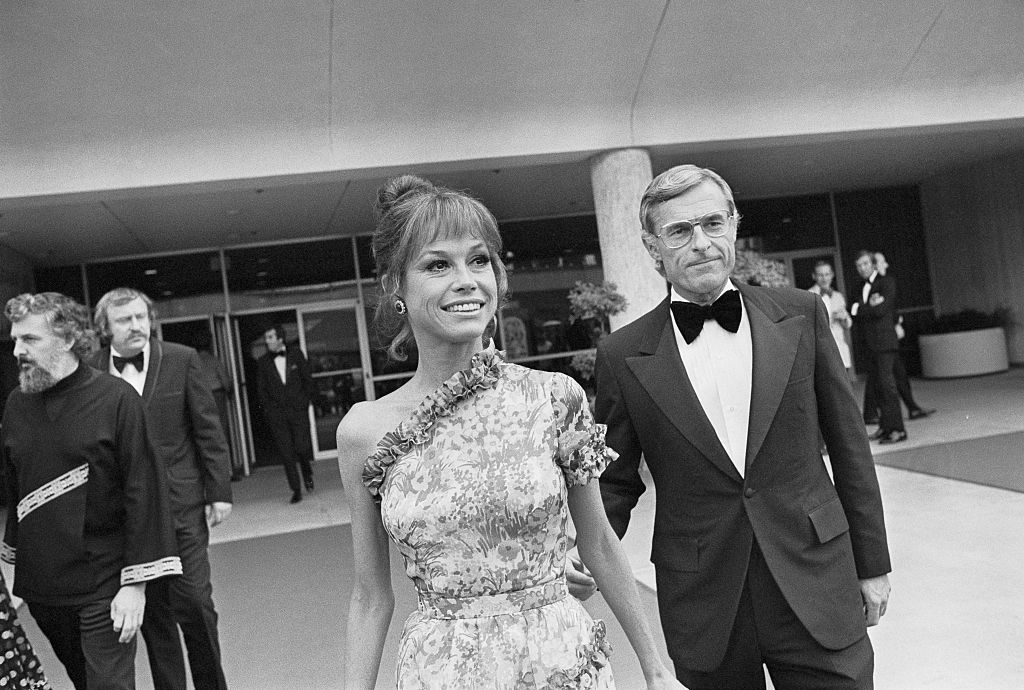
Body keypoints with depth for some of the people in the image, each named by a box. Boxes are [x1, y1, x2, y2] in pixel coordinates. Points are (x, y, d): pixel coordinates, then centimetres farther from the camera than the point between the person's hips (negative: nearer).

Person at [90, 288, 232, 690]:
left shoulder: (182, 360, -2)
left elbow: (208, 430, 0)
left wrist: (219, 491, -2)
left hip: (181, 505, -1)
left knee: (194, 603, 1)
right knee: (151, 611, 10)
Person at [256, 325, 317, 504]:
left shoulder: (296, 354, 6)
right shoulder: (262, 362, 7)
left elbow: (307, 378, 9)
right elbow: (261, 389, 7)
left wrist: (308, 399, 3)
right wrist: (268, 408, -2)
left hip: (298, 409, -1)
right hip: (276, 414, 1)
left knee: (302, 447, -9)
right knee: (286, 453, -1)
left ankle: (307, 473, 22)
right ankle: (296, 490, 7)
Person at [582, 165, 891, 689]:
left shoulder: (800, 314, -1)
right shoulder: (623, 356, -5)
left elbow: (848, 444, 4)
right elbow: (615, 481, 3)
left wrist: (872, 563, 7)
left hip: (817, 592, 1)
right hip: (704, 609, 0)